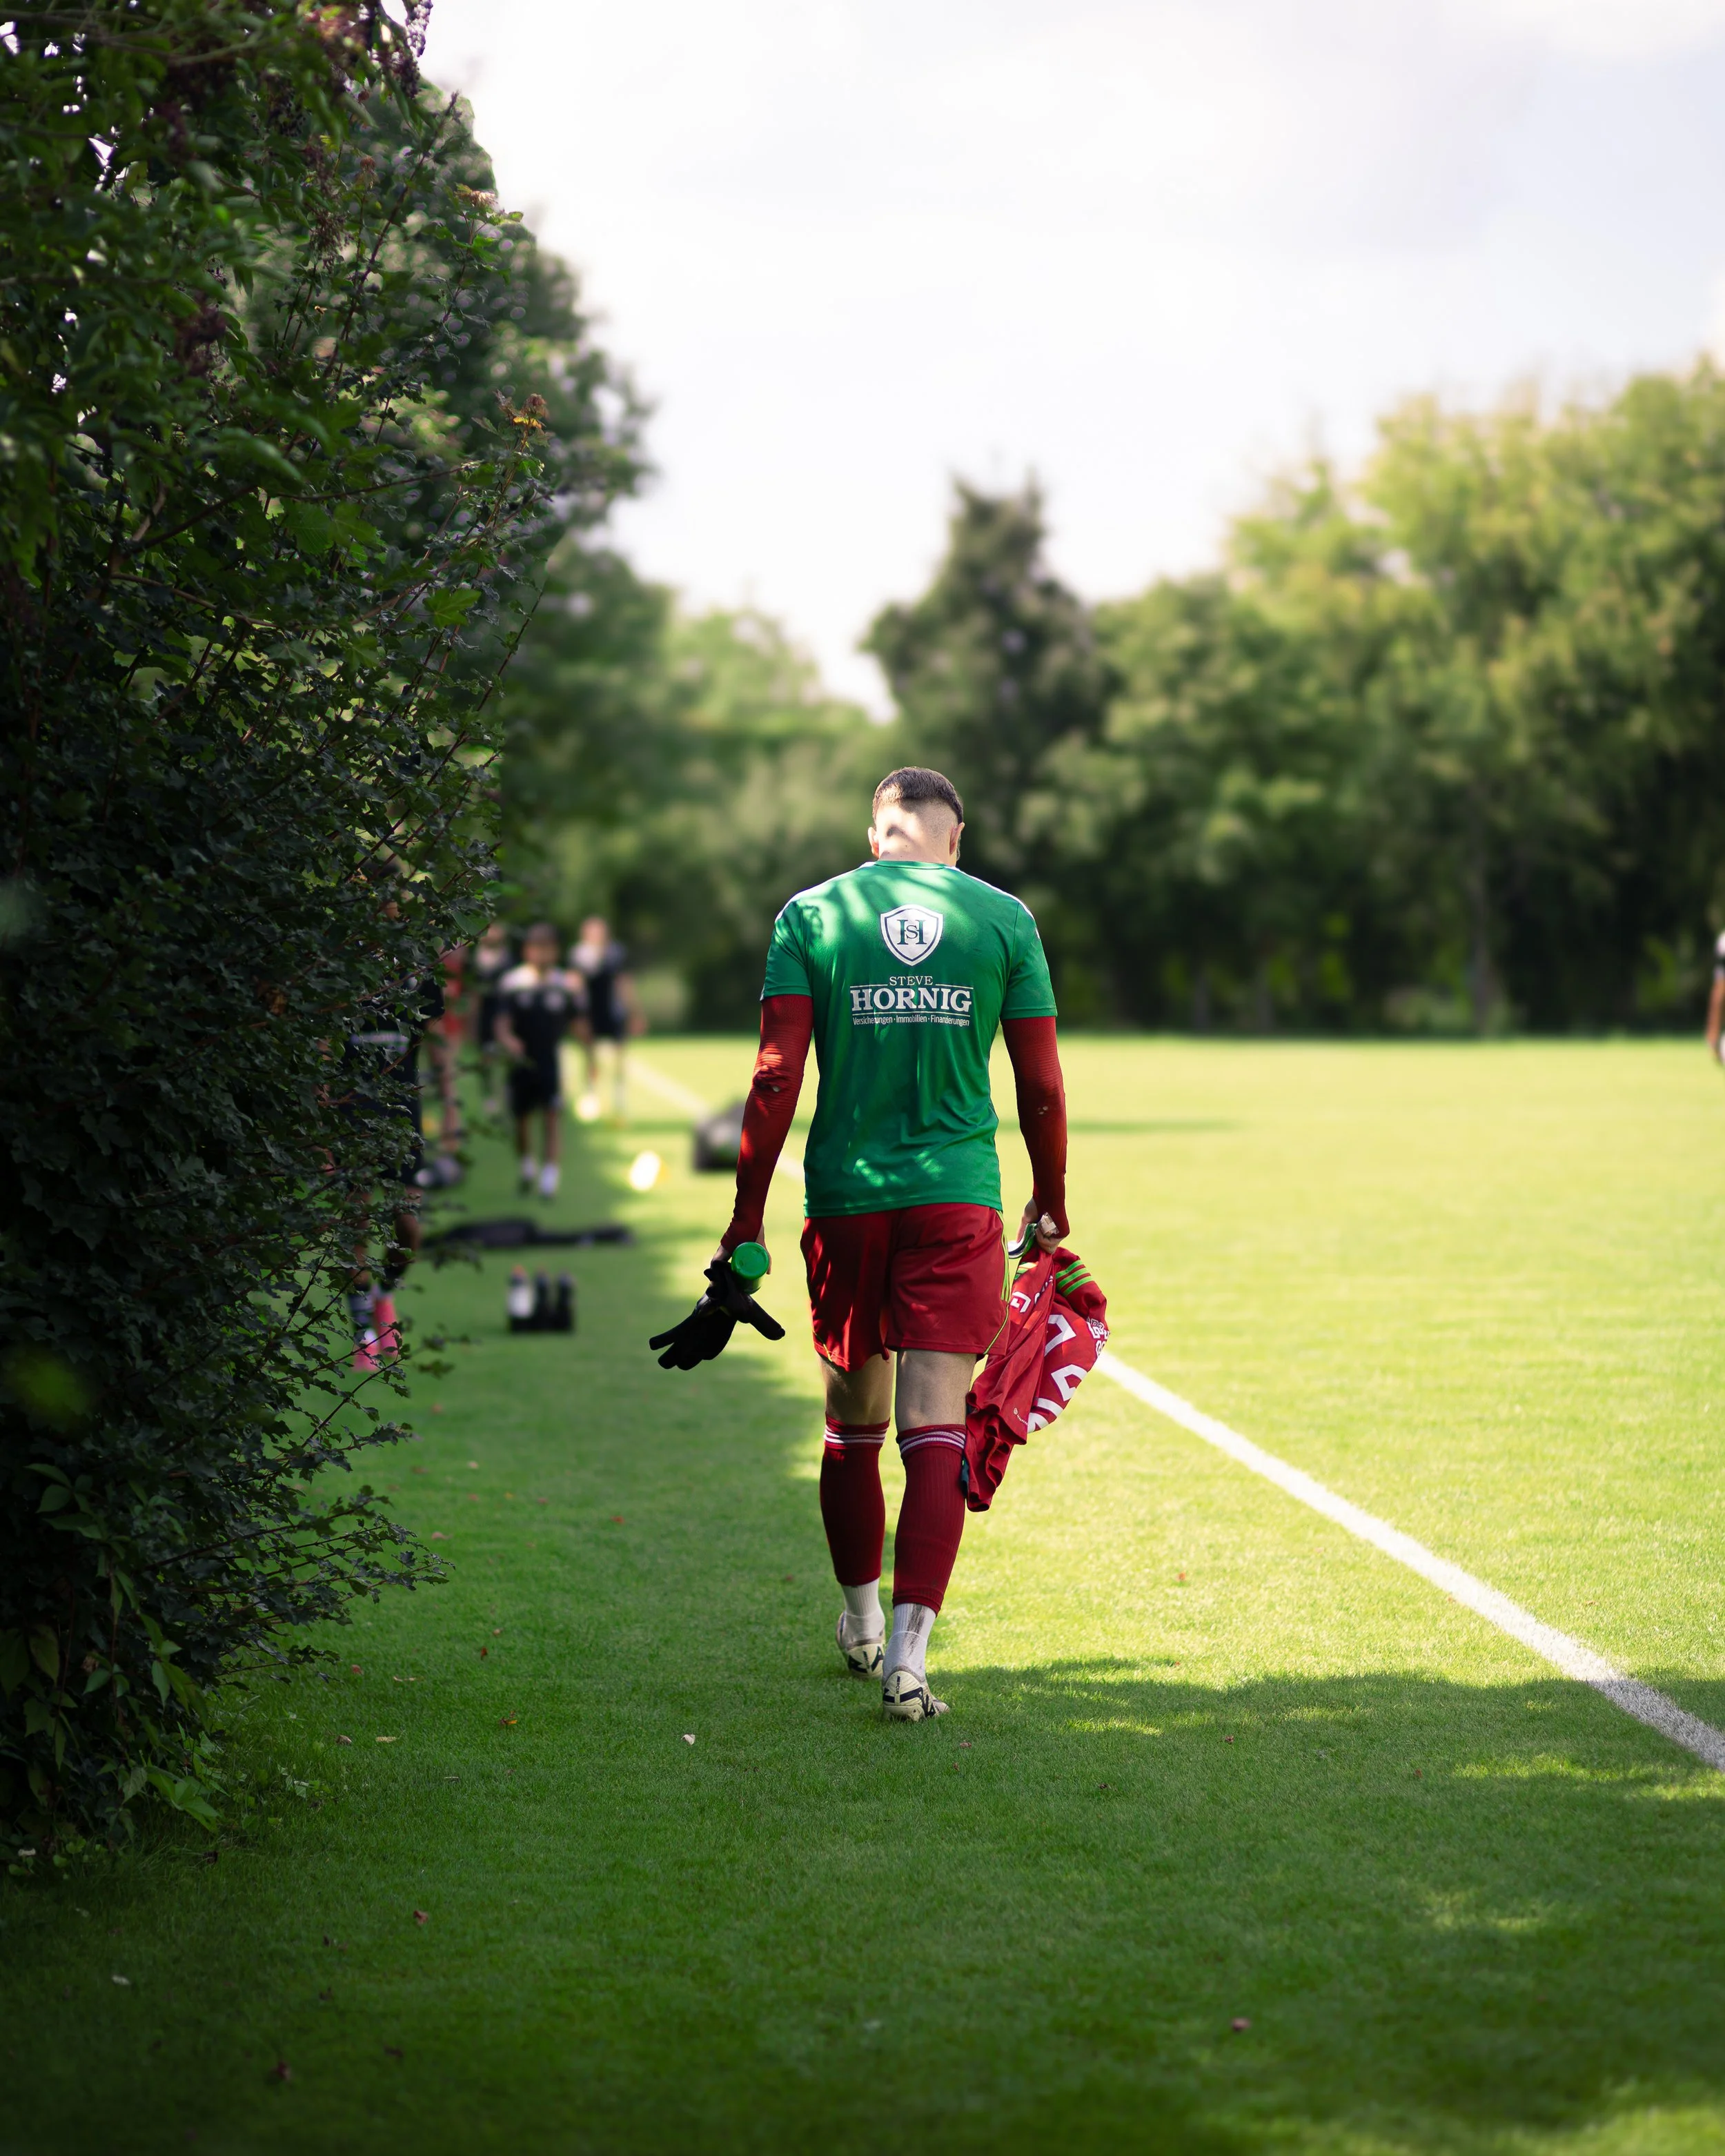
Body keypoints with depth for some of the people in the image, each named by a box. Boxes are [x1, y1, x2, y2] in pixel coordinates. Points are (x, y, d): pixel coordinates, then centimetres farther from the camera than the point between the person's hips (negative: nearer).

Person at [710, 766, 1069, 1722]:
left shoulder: (811, 915, 2)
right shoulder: (1003, 919, 3)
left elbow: (776, 1078, -3)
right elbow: (1043, 1088, 3)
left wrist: (747, 1220, 1)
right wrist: (1051, 1205, 18)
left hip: (846, 1198, 1)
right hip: (957, 1195, -1)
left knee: (853, 1425, 15)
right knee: (936, 1426, -3)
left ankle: (861, 1623, 32)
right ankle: (908, 1654, -14)